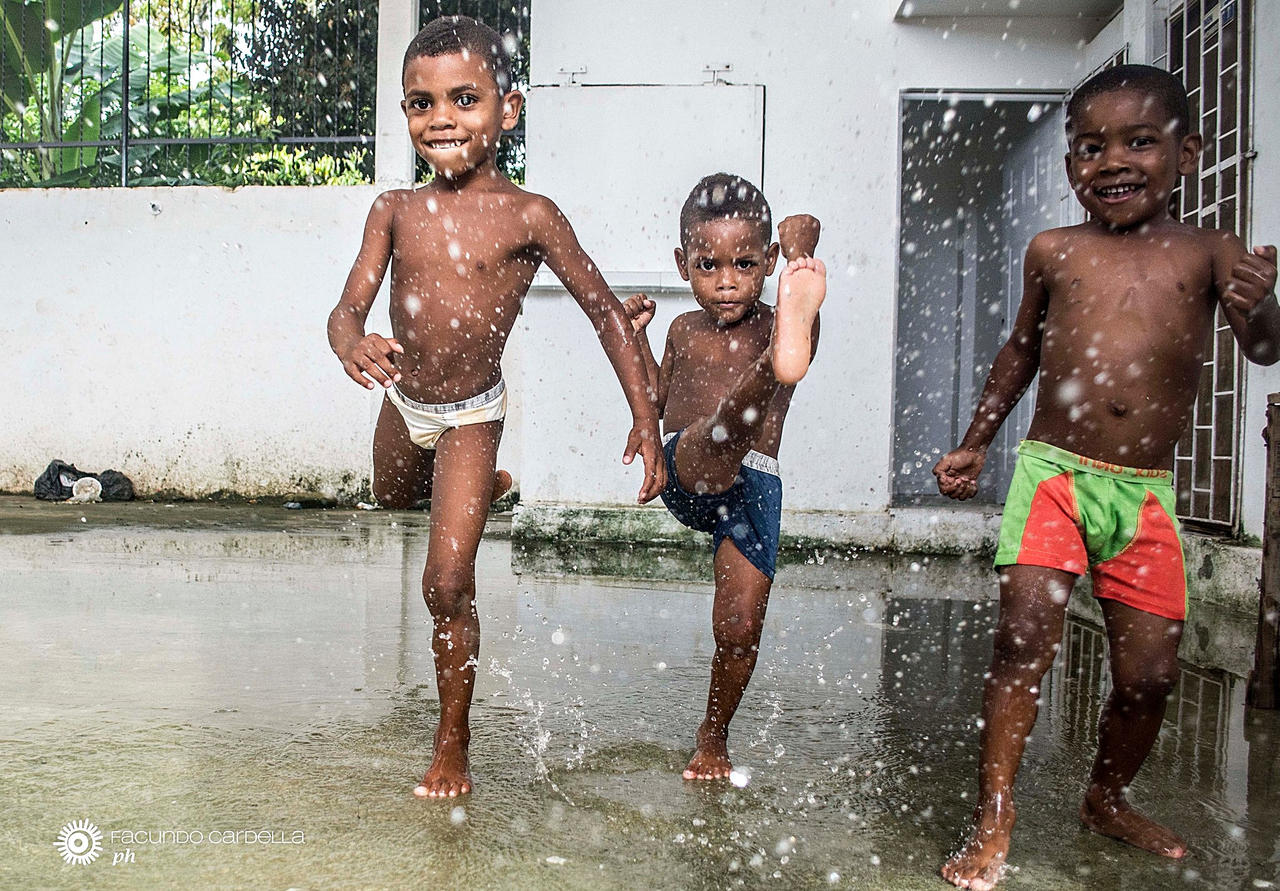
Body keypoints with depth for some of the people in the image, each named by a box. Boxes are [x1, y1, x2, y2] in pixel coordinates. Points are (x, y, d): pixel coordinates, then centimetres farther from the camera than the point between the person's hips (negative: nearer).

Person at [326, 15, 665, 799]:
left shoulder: (528, 217, -18)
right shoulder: (396, 211, -8)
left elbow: (606, 313, -12)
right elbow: (350, 305, -12)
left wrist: (646, 420, -15)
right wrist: (353, 344, -38)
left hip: (470, 417, -5)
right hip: (403, 403, 5)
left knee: (448, 585, -7)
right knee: (391, 498, 33)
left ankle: (453, 745, 13)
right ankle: (475, 492, 67)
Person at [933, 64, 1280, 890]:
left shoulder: (1210, 254, 1)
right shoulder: (1053, 252, 5)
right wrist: (976, 444, 18)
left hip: (1145, 494, 1)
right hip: (1053, 471, 0)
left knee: (1151, 670, 5)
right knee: (1025, 639, -14)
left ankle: (1109, 798, 31)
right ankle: (994, 815, -2)